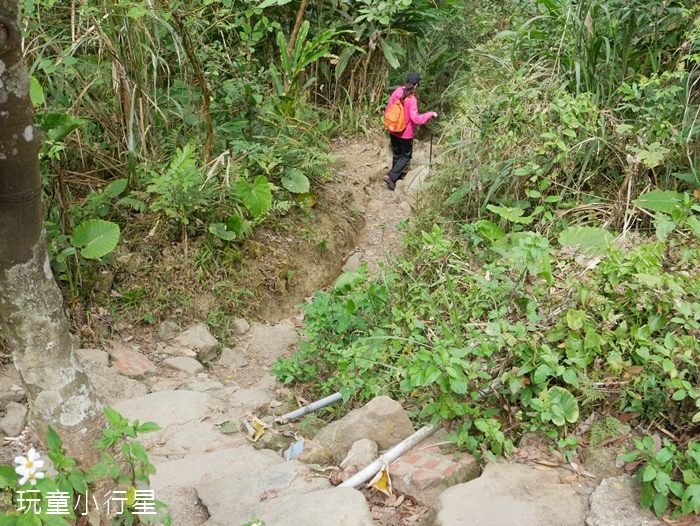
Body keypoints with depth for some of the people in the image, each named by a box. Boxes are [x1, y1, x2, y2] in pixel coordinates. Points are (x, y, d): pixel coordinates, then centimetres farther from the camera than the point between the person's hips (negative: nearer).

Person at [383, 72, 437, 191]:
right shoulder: (412, 100, -25)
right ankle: (391, 176, -2)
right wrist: (430, 114, -19)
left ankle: (396, 175, 36)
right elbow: (415, 118, -29)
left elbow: (388, 109, 2)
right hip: (405, 133, -6)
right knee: (406, 156, 12)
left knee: (397, 154, 22)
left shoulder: (397, 92, -7)